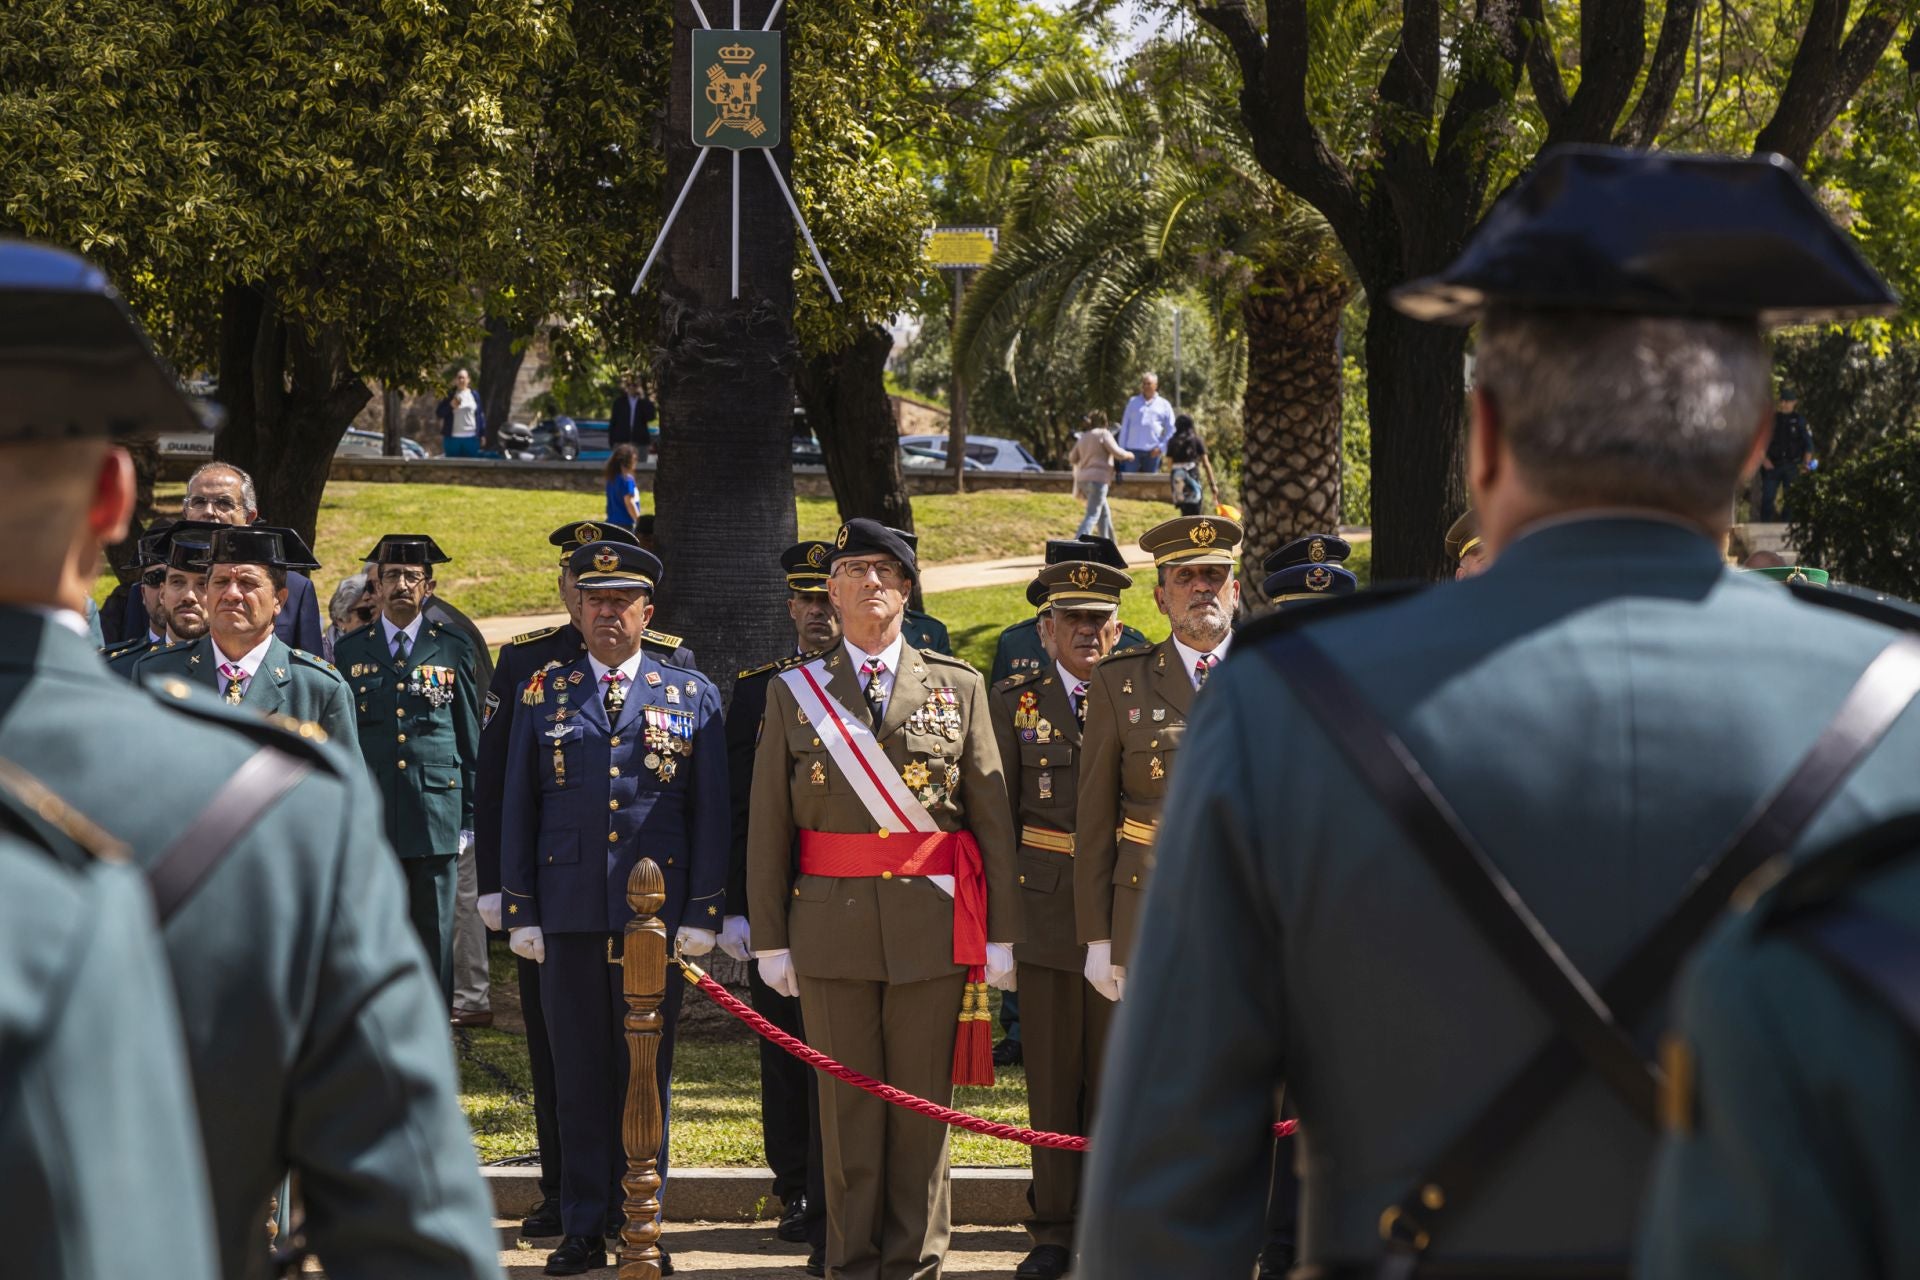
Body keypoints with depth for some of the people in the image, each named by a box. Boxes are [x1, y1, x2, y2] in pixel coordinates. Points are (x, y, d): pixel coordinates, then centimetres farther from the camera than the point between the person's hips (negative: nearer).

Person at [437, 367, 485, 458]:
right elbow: (438, 413, 1)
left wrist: (482, 434, 3)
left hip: (471, 437, 0)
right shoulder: (449, 395, 4)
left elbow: (480, 415, 7)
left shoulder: (474, 396, 6)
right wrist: (450, 406, -16)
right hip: (452, 438, 0)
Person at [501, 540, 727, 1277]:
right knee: (578, 1074, 4)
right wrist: (520, 911, 3)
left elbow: (710, 811, 3)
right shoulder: (543, 695, 8)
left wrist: (703, 913, -3)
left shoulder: (693, 697, 6)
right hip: (569, 913, 1)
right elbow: (518, 808, 9)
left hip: (657, 913, -1)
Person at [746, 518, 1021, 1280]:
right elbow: (768, 827, 7)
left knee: (922, 1102, 2)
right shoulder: (794, 695, 8)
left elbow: (992, 817, 5)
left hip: (932, 926, 0)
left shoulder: (958, 689, 7)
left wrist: (1001, 933, 0)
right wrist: (770, 939, 2)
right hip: (832, 925, 0)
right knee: (847, 1104, 2)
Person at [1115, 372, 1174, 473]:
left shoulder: (1164, 405, 9)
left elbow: (1170, 430, 7)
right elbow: (1124, 427, 13)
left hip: (1152, 452, 0)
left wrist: (1161, 447, -6)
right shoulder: (1133, 402, 13)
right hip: (1133, 449, 0)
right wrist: (1121, 449, 6)